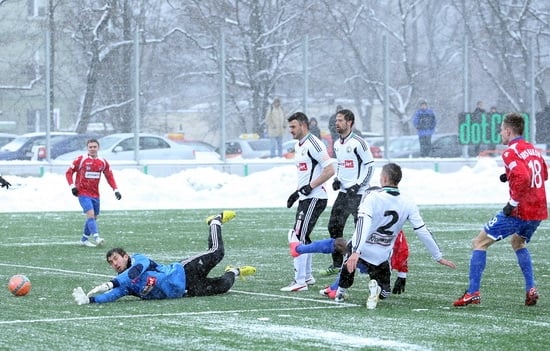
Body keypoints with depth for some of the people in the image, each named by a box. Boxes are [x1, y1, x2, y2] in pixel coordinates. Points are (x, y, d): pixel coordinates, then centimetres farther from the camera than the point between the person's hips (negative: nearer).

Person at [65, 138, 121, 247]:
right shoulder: (81, 160, -6)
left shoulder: (103, 162, 5)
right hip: (83, 193, -6)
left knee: (93, 217, 11)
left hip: (95, 194, 6)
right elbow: (69, 173, -1)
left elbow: (109, 177, 10)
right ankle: (96, 238, -31)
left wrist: (116, 190, -1)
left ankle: (84, 239, 25)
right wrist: (72, 186, -14)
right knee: (90, 214, -21)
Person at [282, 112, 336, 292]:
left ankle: (299, 281, -14)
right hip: (306, 198, 10)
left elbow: (330, 170, -20)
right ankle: (307, 276, 29)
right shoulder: (298, 146, 16)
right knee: (302, 237, 17)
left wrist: (310, 186, -20)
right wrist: (297, 192, 18)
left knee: (298, 237, -14)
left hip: (315, 198, -10)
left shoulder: (313, 144, -15)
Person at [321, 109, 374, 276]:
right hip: (343, 192, 8)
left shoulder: (358, 143, -13)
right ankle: (337, 264, 12)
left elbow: (369, 165, -13)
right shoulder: (337, 143, 13)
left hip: (359, 193, -8)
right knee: (334, 226, 5)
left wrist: (358, 184, -17)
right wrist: (337, 179, 8)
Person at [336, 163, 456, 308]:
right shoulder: (408, 204, -7)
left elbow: (363, 224, -30)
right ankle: (377, 287, -15)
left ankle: (341, 292, 27)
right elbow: (422, 232, -6)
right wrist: (438, 257, 3)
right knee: (384, 292, 19)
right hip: (381, 257, 1)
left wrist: (356, 252, -40)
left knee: (351, 261, 36)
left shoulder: (372, 197, -17)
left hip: (361, 249, -1)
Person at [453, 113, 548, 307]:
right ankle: (531, 290, 20)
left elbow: (522, 178, -28)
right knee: (518, 243, 33)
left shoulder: (511, 152, -12)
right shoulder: (533, 149, 14)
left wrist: (512, 203, -19)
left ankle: (473, 292, -4)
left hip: (519, 211, -8)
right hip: (538, 212, 8)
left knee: (479, 243, 2)